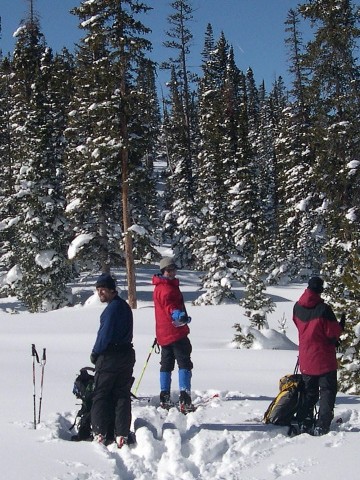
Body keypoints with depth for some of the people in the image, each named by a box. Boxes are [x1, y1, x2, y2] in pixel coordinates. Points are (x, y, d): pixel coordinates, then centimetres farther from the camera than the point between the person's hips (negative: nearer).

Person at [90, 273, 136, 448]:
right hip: (127, 353, 9)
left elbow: (105, 334, -19)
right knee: (122, 395, 9)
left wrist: (95, 353, -4)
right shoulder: (125, 306, 13)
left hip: (110, 356, -9)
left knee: (100, 394, 1)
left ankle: (100, 433, -1)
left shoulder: (112, 307, -16)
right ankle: (122, 435, 8)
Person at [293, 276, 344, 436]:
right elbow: (333, 333, -15)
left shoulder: (297, 307, 0)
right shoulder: (324, 309, -19)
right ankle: (321, 426, -5)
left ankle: (304, 424, 12)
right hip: (324, 359, -5)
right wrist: (341, 325, 7)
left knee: (309, 393, 17)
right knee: (328, 392, 4)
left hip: (306, 359, 5)